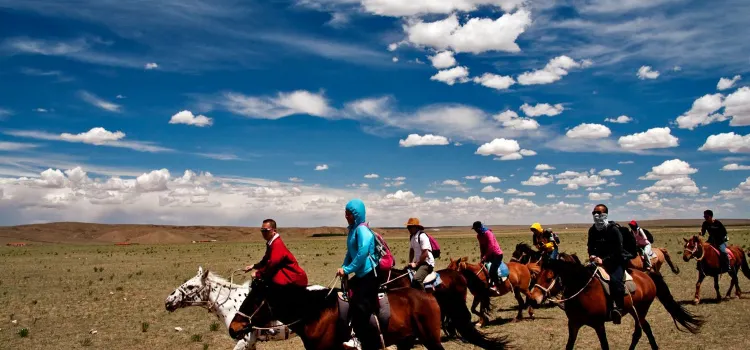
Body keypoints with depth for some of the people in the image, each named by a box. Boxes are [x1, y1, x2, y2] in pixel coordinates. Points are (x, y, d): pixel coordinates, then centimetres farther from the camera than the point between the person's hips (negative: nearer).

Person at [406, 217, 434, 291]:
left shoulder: (422, 236, -17)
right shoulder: (412, 237, 10)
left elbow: (425, 254, -20)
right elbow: (411, 251, 21)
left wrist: (416, 264, -14)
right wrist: (411, 263, 9)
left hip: (427, 263, -10)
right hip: (417, 263, 10)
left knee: (416, 279, -31)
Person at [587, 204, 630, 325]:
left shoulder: (614, 229, -14)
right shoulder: (592, 230, 5)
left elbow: (617, 251, -18)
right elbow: (590, 246, 13)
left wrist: (604, 260, -27)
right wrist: (592, 255, -9)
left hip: (616, 261, -6)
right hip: (599, 260, 7)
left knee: (615, 280, -31)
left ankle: (618, 308, -26)